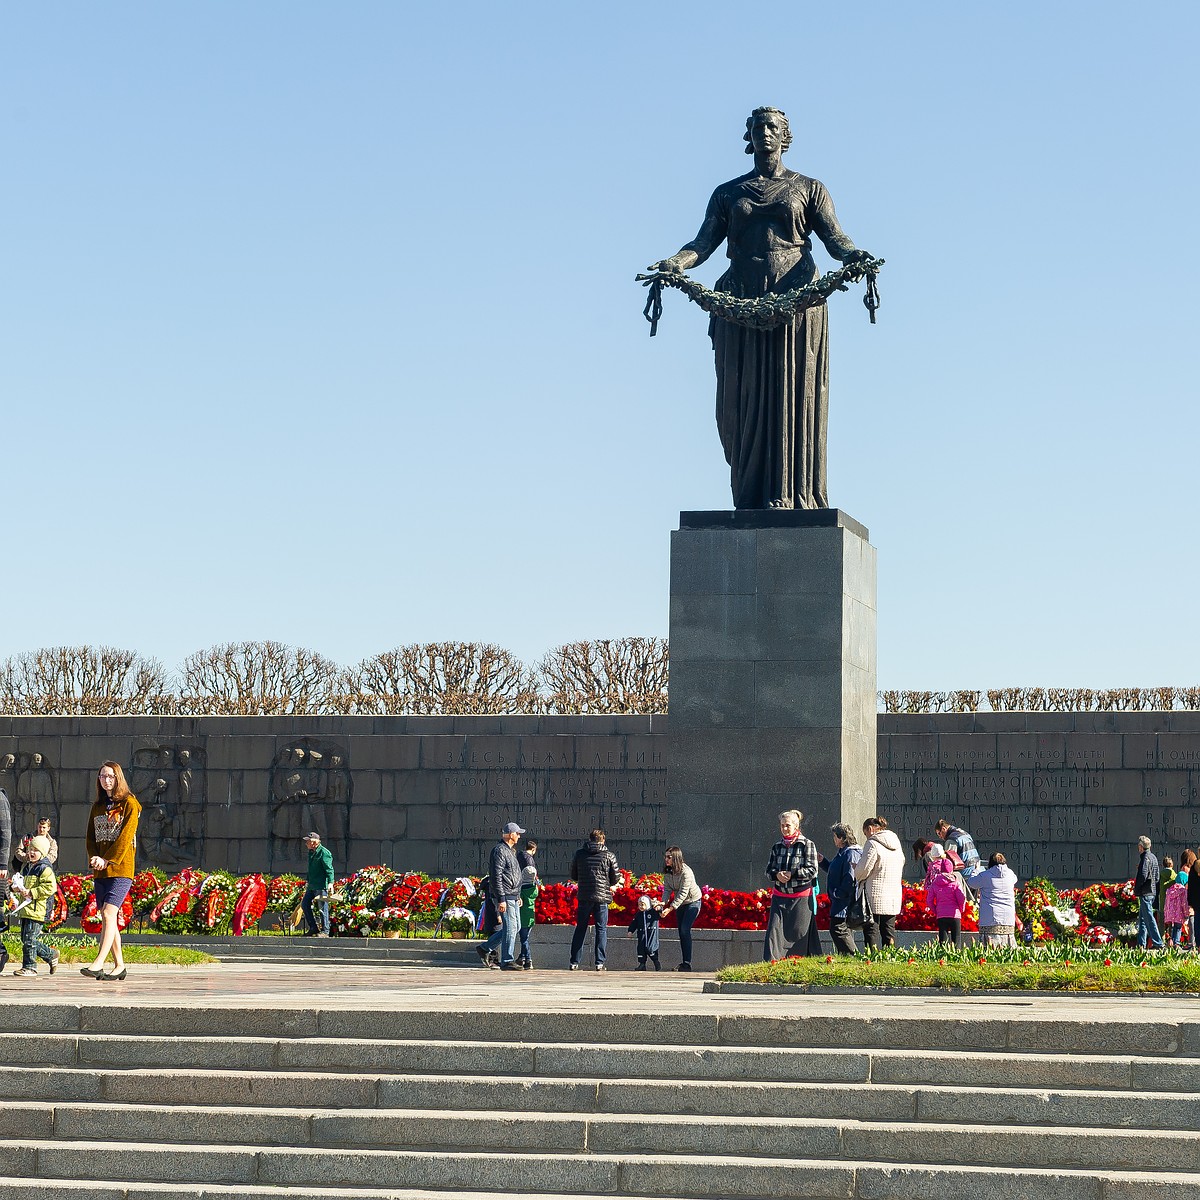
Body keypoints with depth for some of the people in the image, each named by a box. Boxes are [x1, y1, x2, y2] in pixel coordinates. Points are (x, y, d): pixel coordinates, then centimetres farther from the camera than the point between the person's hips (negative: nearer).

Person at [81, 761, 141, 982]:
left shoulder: (129, 804, -2)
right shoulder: (98, 806, 17)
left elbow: (126, 836, -11)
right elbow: (91, 837, 13)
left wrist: (107, 860, -16)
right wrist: (94, 859, -6)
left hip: (121, 869, -7)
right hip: (100, 872, 7)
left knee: (108, 914, -17)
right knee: (107, 918, 6)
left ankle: (98, 964, -24)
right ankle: (119, 965, 12)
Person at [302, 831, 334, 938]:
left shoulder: (324, 852, -12)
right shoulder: (311, 852, 16)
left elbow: (329, 869, -19)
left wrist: (330, 882, -28)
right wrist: (307, 881, 33)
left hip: (321, 886, -10)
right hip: (312, 886, 10)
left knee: (322, 908, -6)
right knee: (304, 905, 10)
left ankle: (325, 931, 0)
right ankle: (313, 928, 17)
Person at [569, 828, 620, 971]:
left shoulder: (579, 853, 4)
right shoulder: (609, 856, -3)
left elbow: (573, 875, 12)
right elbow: (616, 878, 1)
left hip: (584, 896, 2)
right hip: (602, 896, -2)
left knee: (580, 929, 10)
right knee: (601, 929, 6)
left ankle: (574, 962, 9)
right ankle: (600, 963, 1)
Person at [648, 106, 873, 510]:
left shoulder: (808, 188, 14)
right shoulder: (727, 194, 18)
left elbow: (834, 236, 2)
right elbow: (704, 241, 6)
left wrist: (852, 255, -21)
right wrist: (676, 262, -16)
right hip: (741, 306, 2)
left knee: (794, 399, -7)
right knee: (743, 400, -3)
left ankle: (794, 498, -9)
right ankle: (751, 498, -1)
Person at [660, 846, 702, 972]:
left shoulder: (685, 872, -29)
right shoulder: (667, 871, -6)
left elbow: (683, 893, -30)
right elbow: (667, 889, -5)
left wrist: (670, 909, -34)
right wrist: (663, 902, -25)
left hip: (693, 901, -7)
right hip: (680, 903, 7)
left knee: (685, 930, -16)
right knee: (681, 932, 6)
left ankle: (687, 963, -16)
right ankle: (684, 963, 12)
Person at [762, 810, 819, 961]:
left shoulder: (807, 845, -2)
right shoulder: (777, 846, 11)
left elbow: (812, 870, -8)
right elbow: (769, 869, 13)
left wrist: (792, 874, -17)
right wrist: (777, 875, -10)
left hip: (801, 897, -4)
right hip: (779, 896, 4)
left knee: (798, 932, 0)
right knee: (774, 930, -6)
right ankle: (771, 961, -7)